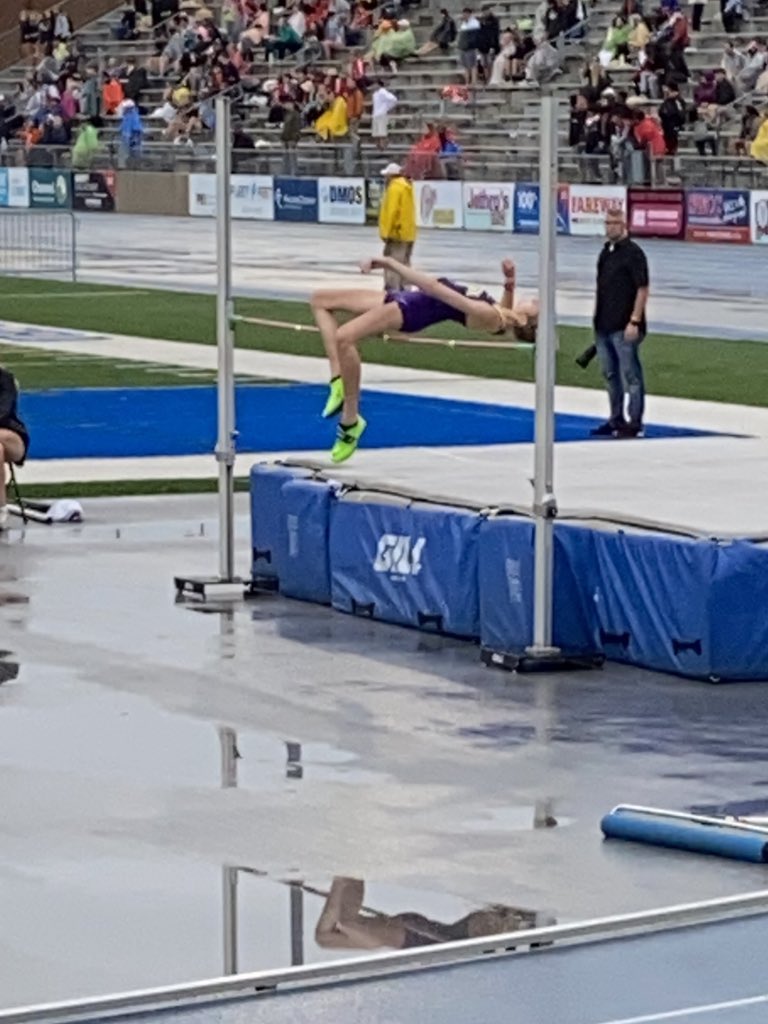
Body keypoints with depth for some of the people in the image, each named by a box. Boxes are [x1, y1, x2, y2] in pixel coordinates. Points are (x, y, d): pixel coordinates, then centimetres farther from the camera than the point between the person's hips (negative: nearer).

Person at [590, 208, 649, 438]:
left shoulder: (633, 253, -11)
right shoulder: (606, 251, 14)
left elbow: (642, 289, -14)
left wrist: (634, 321, -19)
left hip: (624, 327, -9)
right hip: (604, 325, 9)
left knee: (631, 375, -3)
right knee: (610, 374, 15)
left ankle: (635, 424, 1)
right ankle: (616, 420, 24)